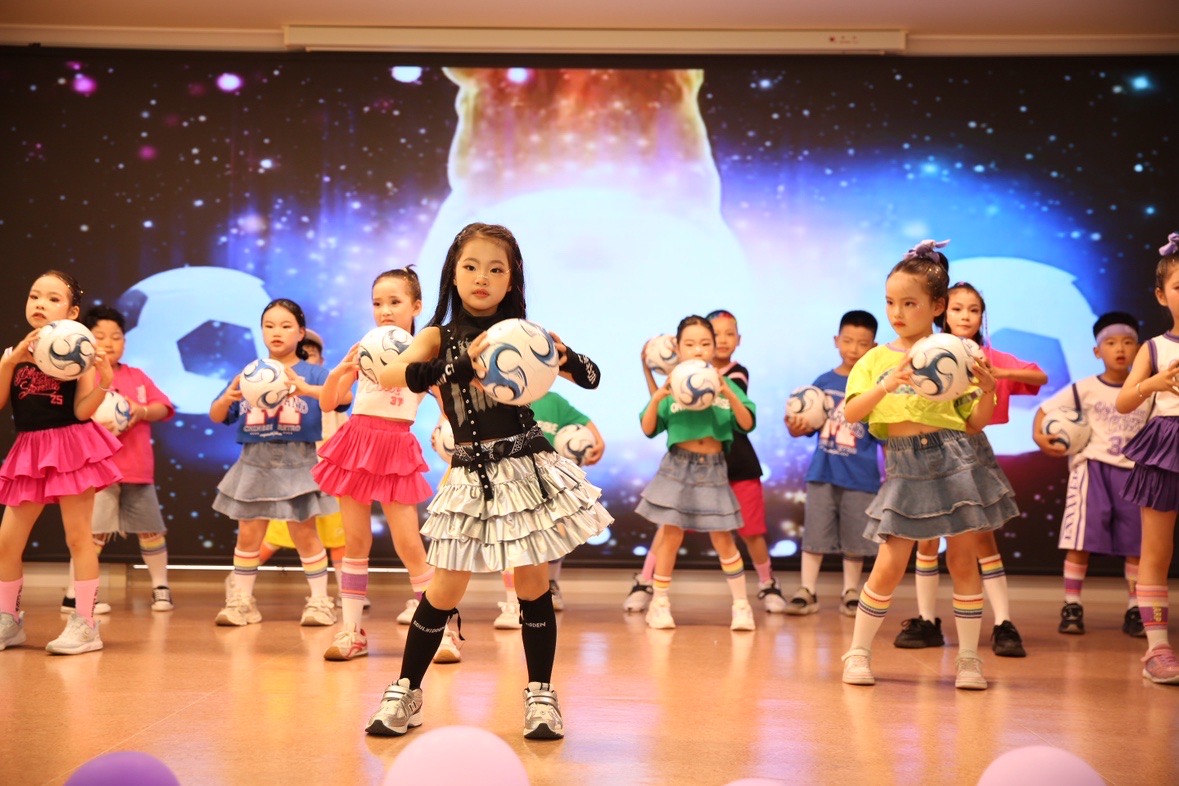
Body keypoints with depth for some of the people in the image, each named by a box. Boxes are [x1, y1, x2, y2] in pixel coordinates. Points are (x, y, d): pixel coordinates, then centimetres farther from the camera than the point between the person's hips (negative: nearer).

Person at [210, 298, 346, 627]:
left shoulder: (312, 373, 0)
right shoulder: (248, 374, 9)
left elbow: (345, 397, -17)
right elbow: (216, 417, 9)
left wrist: (307, 390, -32)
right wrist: (227, 398, -14)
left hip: (298, 462, -3)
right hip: (255, 462, 3)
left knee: (304, 533, 1)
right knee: (248, 534, 5)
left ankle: (320, 600, 11)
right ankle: (241, 600, 15)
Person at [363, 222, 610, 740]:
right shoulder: (440, 337, 0)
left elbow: (591, 377, 2)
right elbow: (391, 375, -21)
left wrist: (565, 357, -21)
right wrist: (463, 364, -35)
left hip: (527, 467, 0)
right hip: (471, 478, 0)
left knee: (532, 584, 3)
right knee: (444, 590, 2)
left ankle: (541, 694, 17)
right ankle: (406, 691, 18)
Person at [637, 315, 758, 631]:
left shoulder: (726, 384, 2)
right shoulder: (670, 387, -1)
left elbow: (747, 424, -7)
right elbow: (648, 429, -4)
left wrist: (728, 393, -22)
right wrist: (656, 398, -20)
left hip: (713, 467, 1)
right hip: (678, 466, -1)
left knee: (722, 538, 3)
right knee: (671, 535, 3)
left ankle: (741, 604, 13)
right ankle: (659, 604, 16)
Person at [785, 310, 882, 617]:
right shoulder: (824, 382, 4)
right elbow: (810, 425, 7)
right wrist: (797, 427, -13)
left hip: (860, 475, -2)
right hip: (823, 472, 2)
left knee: (855, 539, 7)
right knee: (814, 533, 5)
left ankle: (850, 593, 20)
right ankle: (807, 591, 12)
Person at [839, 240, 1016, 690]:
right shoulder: (876, 359, 7)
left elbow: (975, 423, 5)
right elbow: (851, 413, -6)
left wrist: (987, 391, -14)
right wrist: (887, 386, -21)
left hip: (952, 458, 0)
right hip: (904, 466, 1)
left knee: (962, 558, 4)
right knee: (889, 565, -2)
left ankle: (969, 658, 16)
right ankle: (858, 652, 13)